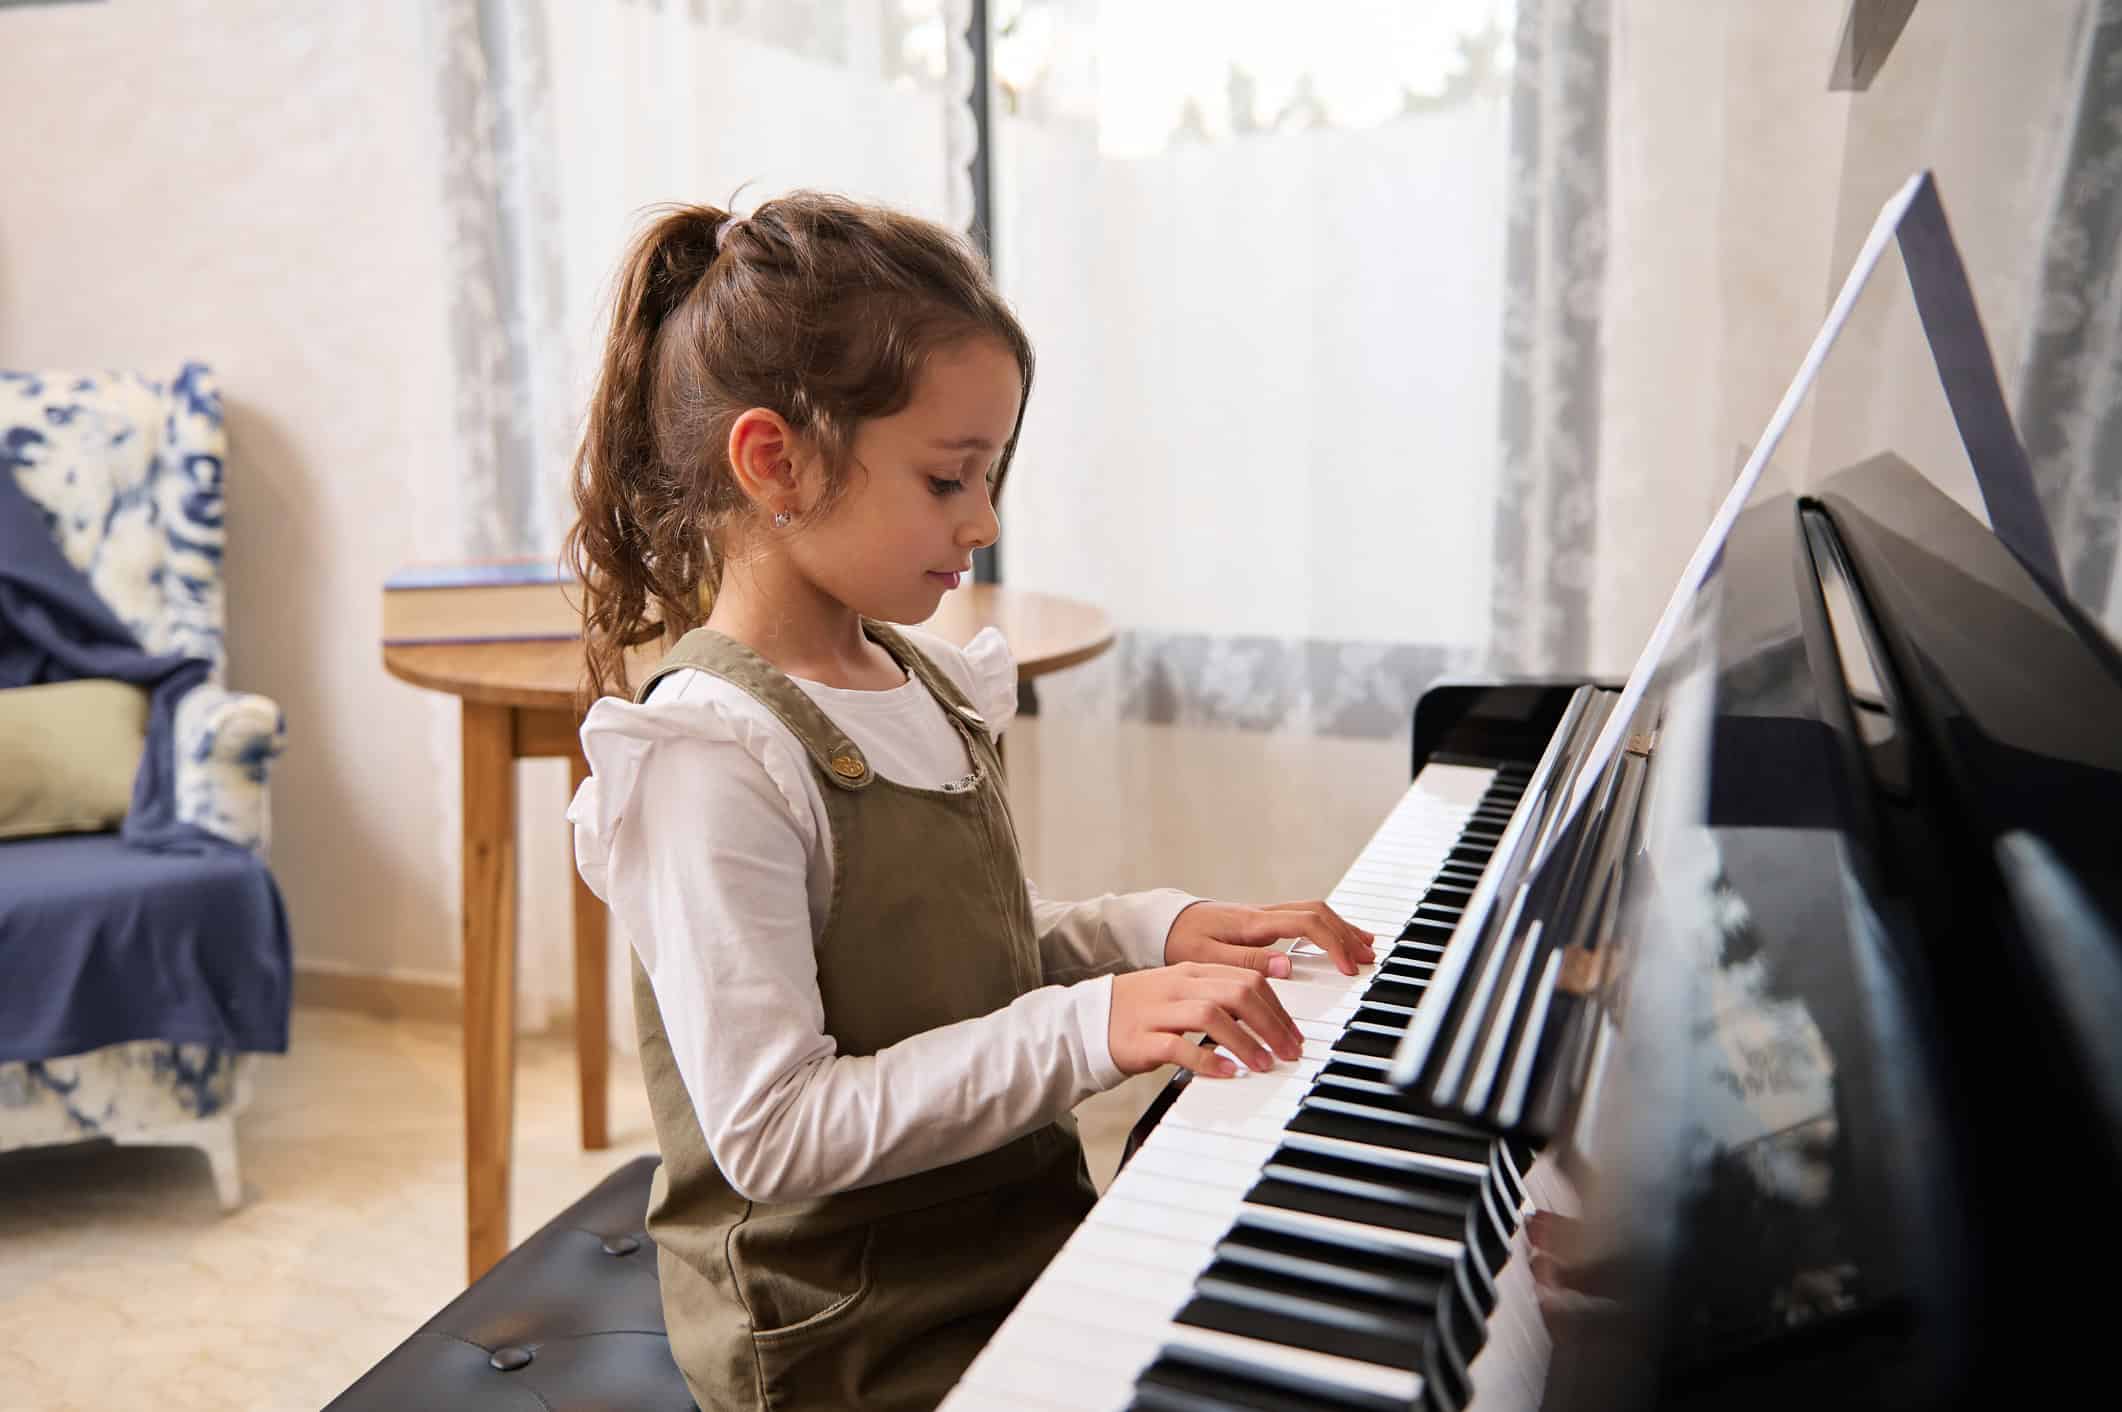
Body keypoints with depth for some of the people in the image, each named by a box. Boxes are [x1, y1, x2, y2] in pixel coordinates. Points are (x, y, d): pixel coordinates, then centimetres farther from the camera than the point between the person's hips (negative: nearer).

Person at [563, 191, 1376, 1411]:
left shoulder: (921, 683, 5)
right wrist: (1091, 1028, -28)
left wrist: (1155, 933, -2)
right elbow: (773, 1134, -23)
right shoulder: (715, 759, -21)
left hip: (1020, 1240, 8)